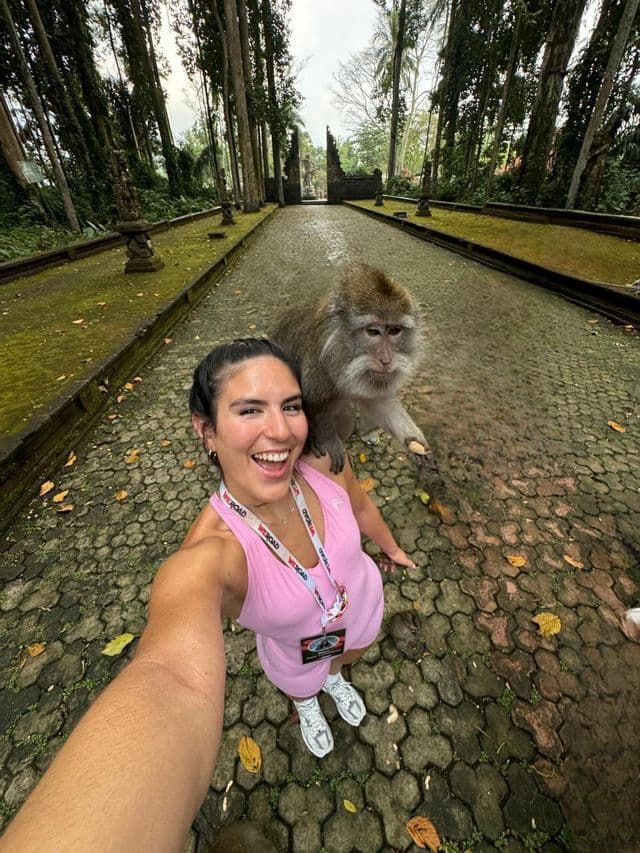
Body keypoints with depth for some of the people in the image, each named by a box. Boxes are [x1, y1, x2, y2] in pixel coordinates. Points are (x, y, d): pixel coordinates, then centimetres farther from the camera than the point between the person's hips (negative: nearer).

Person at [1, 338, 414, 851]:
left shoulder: (324, 465, -33)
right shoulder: (208, 557, -45)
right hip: (297, 650, -2)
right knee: (301, 684, 34)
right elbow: (176, 683, -63)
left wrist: (391, 547, 9)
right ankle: (308, 703, 74)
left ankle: (333, 676, 76)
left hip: (362, 603, 3)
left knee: (349, 656, 37)